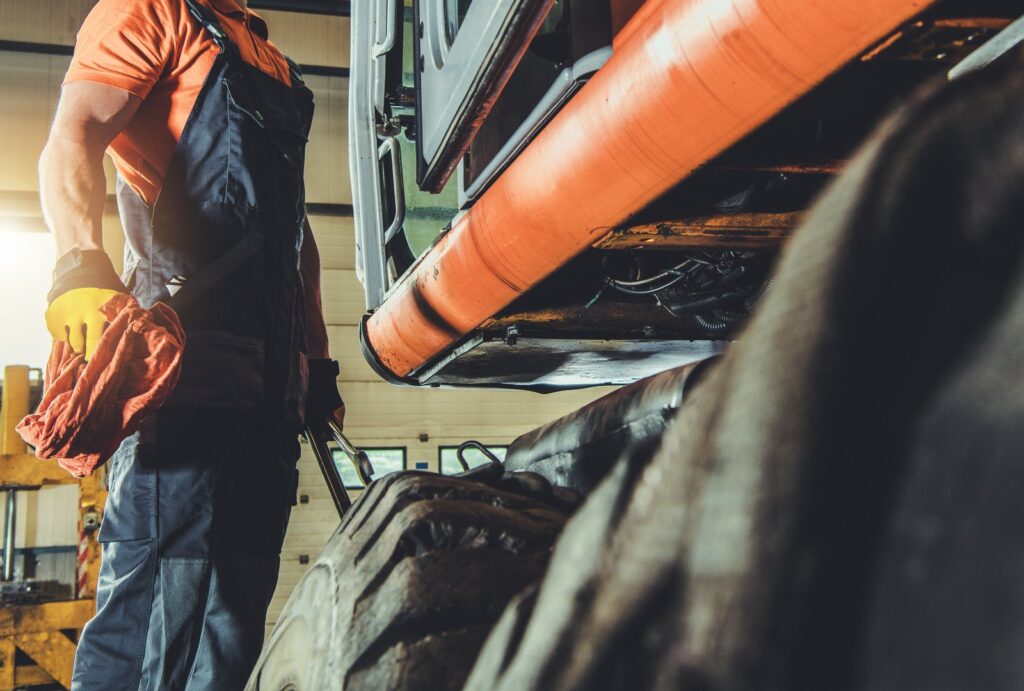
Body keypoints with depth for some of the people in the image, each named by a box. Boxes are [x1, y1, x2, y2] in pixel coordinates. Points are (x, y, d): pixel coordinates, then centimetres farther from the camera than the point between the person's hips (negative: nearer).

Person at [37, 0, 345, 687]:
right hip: (188, 346, -8)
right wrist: (80, 264, -29)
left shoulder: (277, 67, 30)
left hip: (274, 368, 8)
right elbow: (74, 138, -9)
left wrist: (318, 362, 22)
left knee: (240, 593, 7)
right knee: (163, 587, -13)